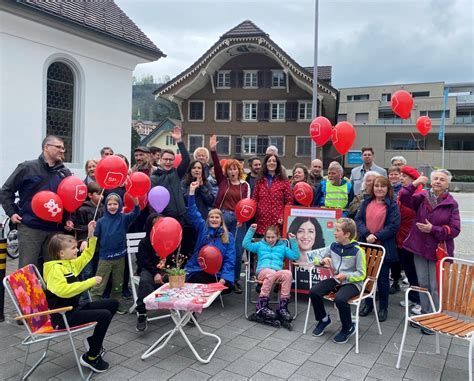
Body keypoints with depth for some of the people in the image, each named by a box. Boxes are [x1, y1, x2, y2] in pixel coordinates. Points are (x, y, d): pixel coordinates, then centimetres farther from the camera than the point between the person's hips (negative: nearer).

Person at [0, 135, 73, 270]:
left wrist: (68, 219, 4)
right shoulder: (27, 167, -1)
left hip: (55, 230, 4)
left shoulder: (65, 173, 9)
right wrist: (11, 213, -2)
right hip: (29, 228, -3)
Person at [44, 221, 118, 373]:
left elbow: (87, 256, 24)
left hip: (74, 308, 10)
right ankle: (91, 357, -4)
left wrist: (91, 235, 11)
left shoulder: (71, 263, 8)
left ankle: (93, 340, 17)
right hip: (63, 316, -10)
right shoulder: (56, 268, -19)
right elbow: (62, 290, -36)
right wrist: (90, 282, -32)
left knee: (113, 304, 9)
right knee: (105, 315, -23)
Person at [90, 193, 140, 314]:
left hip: (119, 257, 1)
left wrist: (135, 200, -38)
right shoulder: (101, 221, -1)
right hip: (105, 258, -1)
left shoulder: (124, 218, -3)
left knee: (118, 285, 17)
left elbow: (136, 213, -19)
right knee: (98, 286, 1)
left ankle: (117, 304, 32)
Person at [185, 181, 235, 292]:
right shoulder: (202, 229, 6)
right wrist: (192, 191, -14)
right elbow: (193, 213, -6)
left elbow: (230, 259, -1)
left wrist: (223, 278, -14)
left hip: (218, 273, 2)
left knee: (228, 287, -23)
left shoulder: (228, 237, 4)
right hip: (198, 270, -1)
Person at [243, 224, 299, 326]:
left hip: (278, 271, 2)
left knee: (288, 273, -36)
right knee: (271, 273, -41)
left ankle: (283, 306, -30)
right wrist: (251, 230, 9)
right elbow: (246, 244, 14)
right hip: (263, 270, -2)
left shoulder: (282, 247, 29)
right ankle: (261, 305, -35)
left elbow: (295, 256, 19)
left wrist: (293, 241, 13)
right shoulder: (260, 245, 27)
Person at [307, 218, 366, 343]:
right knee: (314, 292, -15)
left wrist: (346, 276, -26)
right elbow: (316, 256, 10)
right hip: (336, 280, 6)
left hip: (352, 282, -6)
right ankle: (323, 319, 12)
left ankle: (348, 328, -5)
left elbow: (361, 275, -11)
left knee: (340, 299, -34)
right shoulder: (333, 246, 2)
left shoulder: (357, 250, -14)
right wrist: (322, 261, -13)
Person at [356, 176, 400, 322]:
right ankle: (368, 303, 30)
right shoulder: (366, 202, 7)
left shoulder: (392, 205, -5)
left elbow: (394, 225, -12)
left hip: (384, 247, -4)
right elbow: (358, 219, 1)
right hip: (366, 245, 4)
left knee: (383, 278, 7)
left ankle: (383, 307, 23)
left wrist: (377, 236, -18)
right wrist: (367, 234, -15)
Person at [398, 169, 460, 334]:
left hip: (439, 250, -3)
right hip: (420, 248, 3)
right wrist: (413, 185, -25)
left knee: (436, 287, 1)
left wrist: (433, 229, -19)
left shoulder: (452, 204, -6)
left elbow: (455, 229, -8)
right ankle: (425, 314, 30)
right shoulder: (422, 197, 1)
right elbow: (404, 199, -13)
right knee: (423, 283, 15)